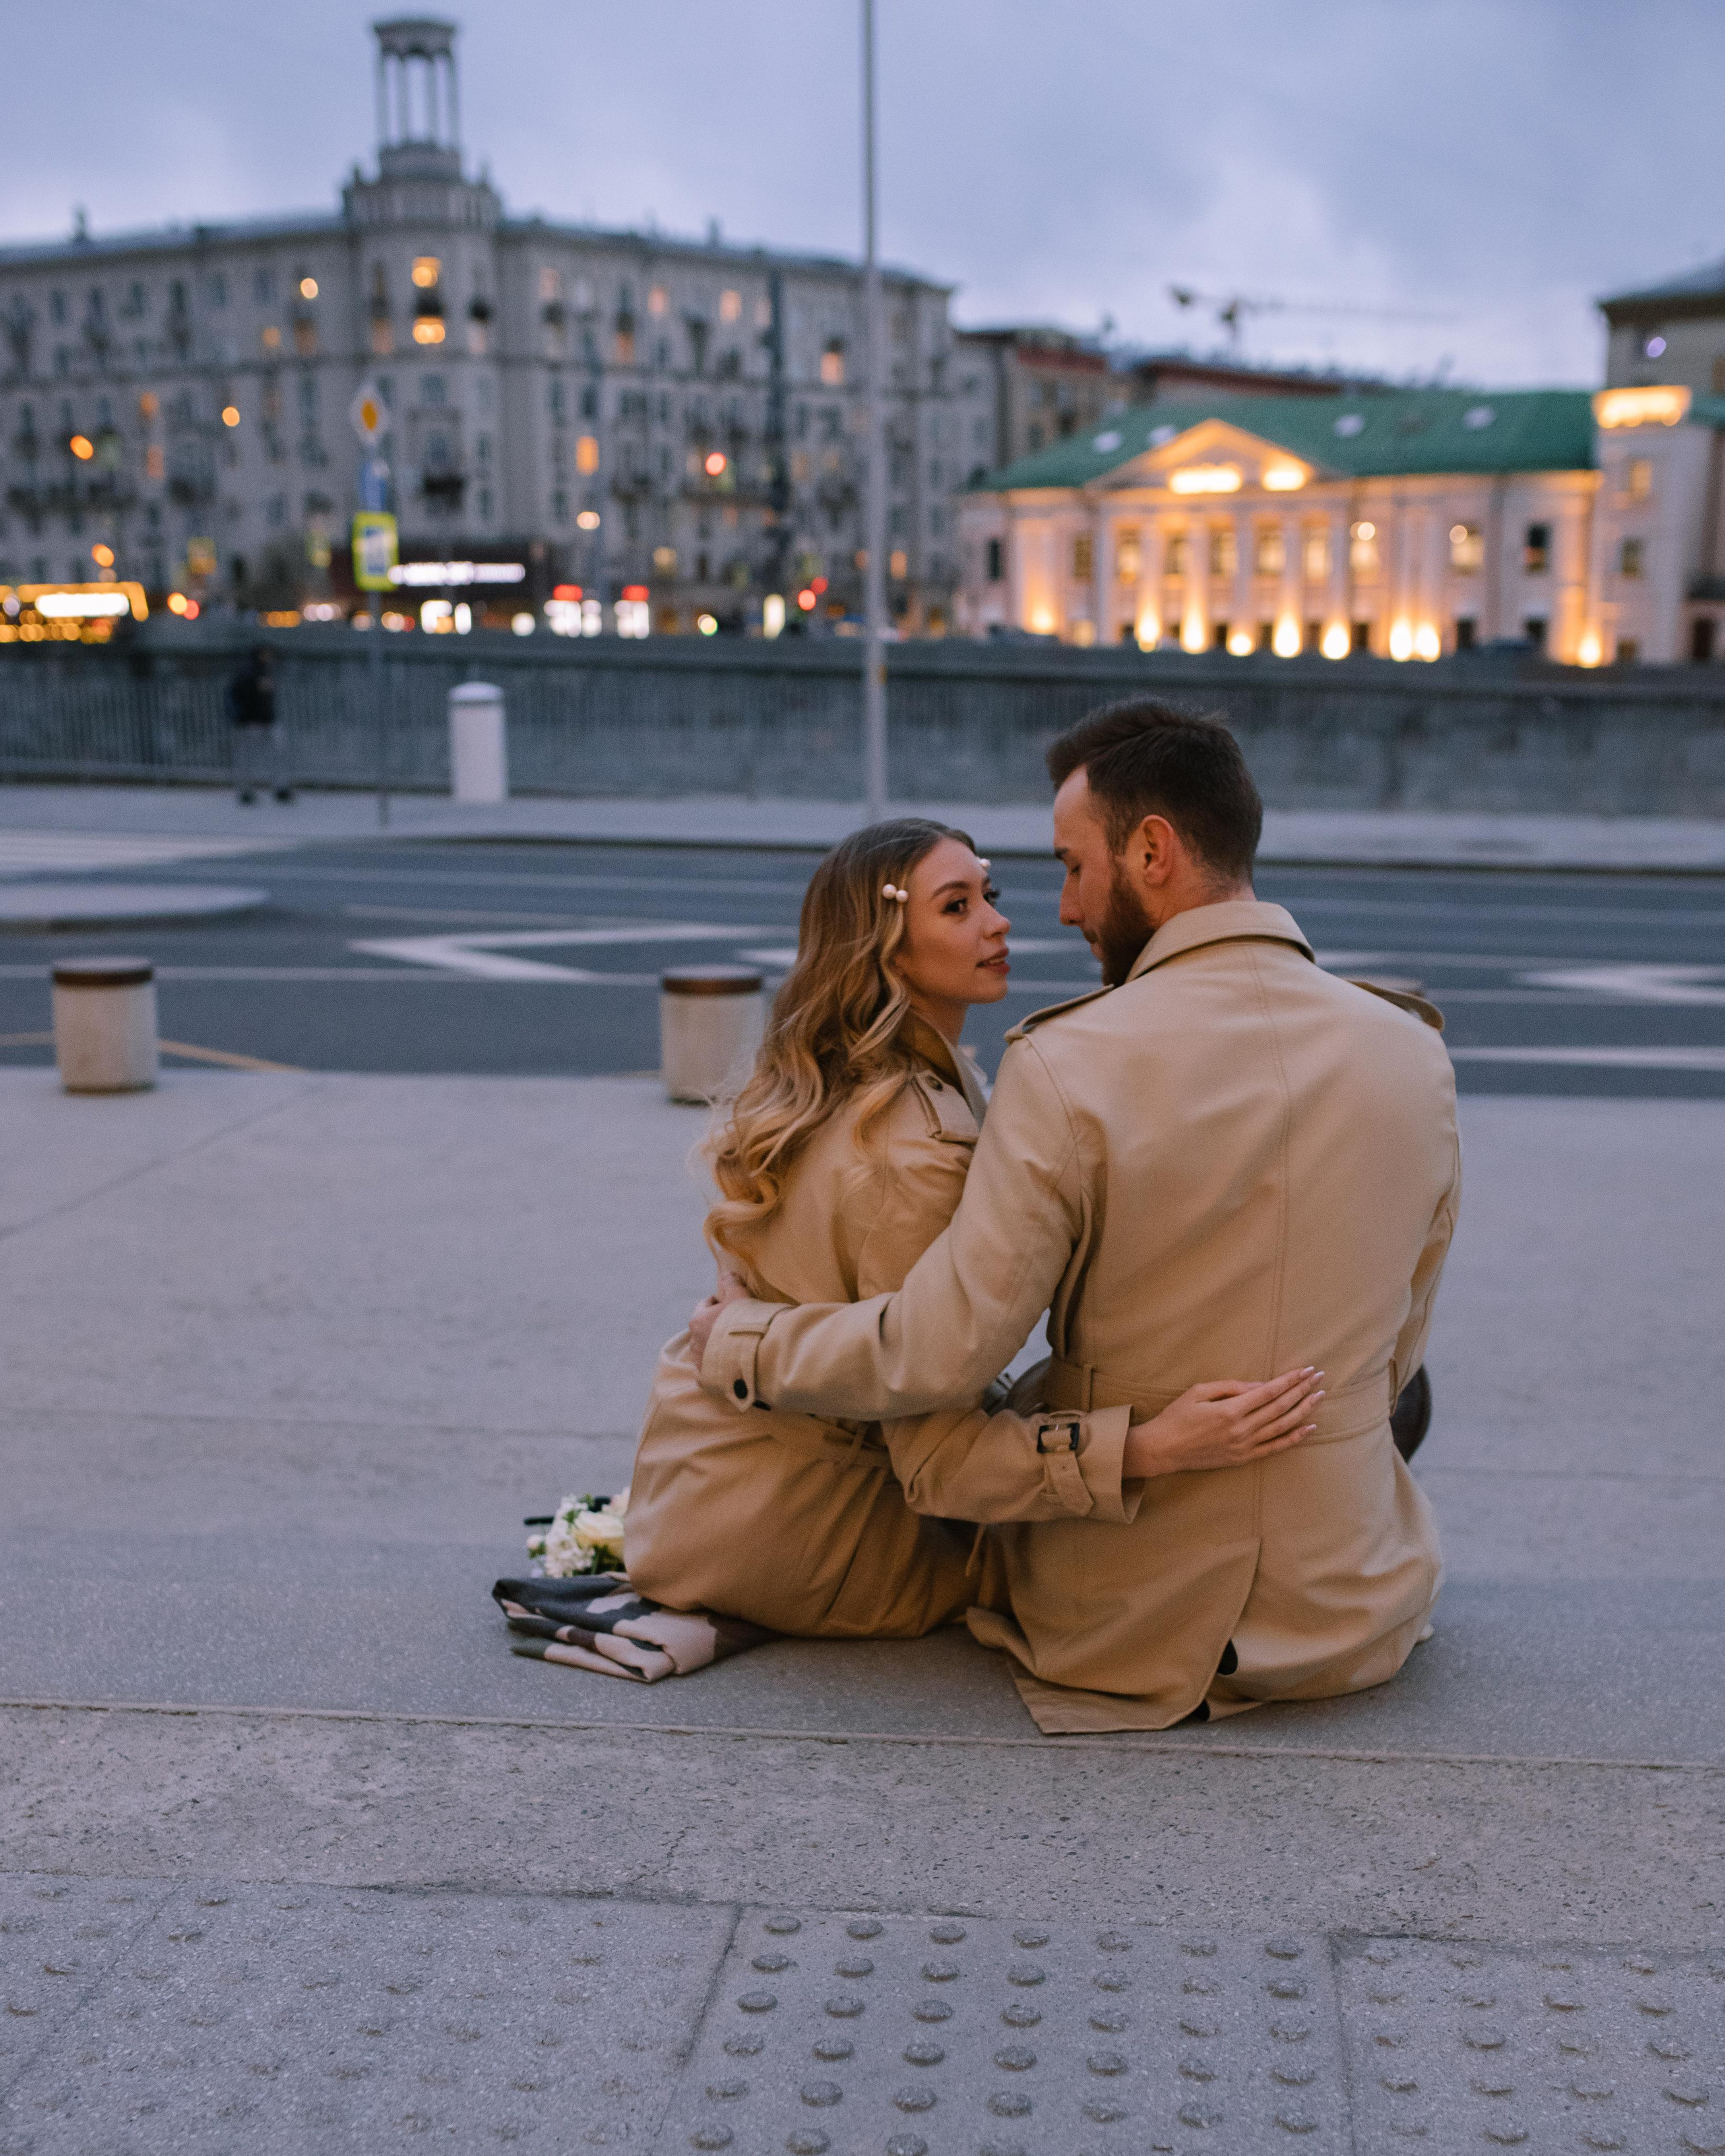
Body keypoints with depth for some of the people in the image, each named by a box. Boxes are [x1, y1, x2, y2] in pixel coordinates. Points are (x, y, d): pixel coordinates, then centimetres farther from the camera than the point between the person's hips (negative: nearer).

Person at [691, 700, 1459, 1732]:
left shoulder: (1069, 1066, -20)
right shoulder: (1415, 1056, -6)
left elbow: (938, 1355, -19)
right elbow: (1392, 1357, 5)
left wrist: (740, 1339, -2)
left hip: (1119, 1635, -1)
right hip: (1350, 1625, 2)